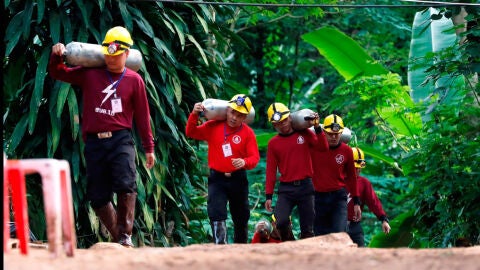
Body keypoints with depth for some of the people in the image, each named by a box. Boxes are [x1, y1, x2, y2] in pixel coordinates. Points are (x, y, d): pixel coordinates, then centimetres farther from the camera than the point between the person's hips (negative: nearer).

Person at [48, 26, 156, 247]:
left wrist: (148, 148, 11)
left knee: (125, 185, -22)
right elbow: (58, 73, 19)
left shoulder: (134, 80, 7)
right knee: (97, 197, 3)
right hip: (94, 142, 3)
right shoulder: (89, 74, 10)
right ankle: (117, 237, 15)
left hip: (120, 139, -3)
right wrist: (56, 56, -2)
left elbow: (142, 115, 10)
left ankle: (126, 235, -14)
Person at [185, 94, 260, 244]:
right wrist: (194, 115, -15)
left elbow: (255, 157, -12)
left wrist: (244, 162, -34)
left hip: (238, 179, 1)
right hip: (217, 179, -1)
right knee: (217, 215, -15)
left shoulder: (248, 133, -7)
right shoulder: (213, 126, -3)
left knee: (241, 218, 14)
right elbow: (191, 133, 1)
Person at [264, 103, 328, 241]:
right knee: (281, 222, -21)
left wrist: (317, 127, -17)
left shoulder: (304, 134, 4)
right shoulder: (273, 143, 5)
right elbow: (271, 171, 4)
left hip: (305, 186, 0)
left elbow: (324, 147, -8)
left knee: (307, 230, 2)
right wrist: (268, 196, 1)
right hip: (286, 189, 0)